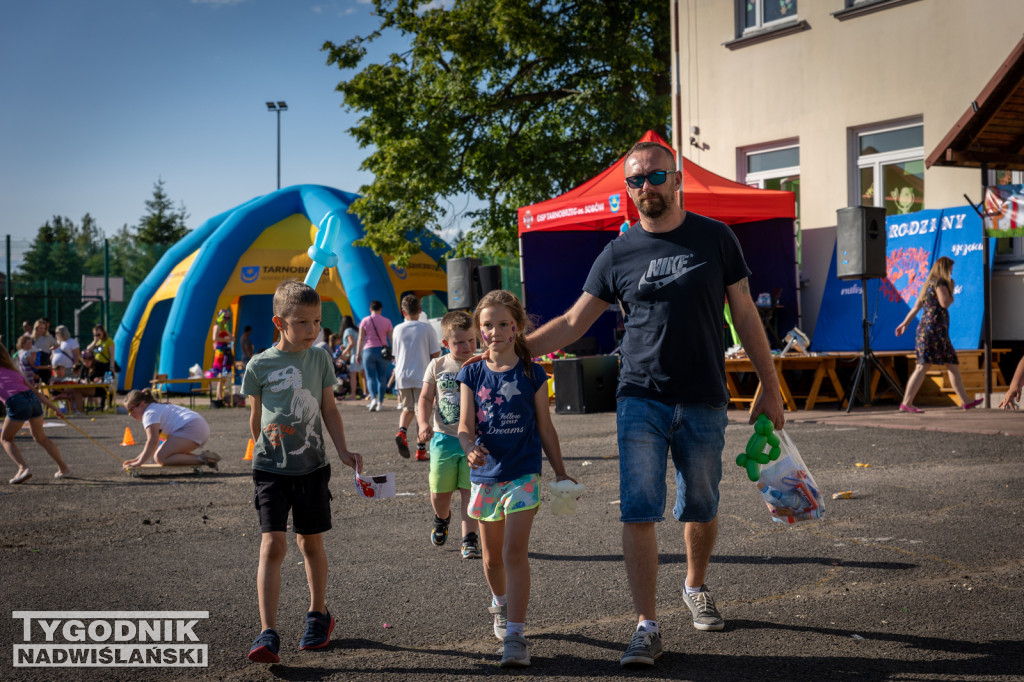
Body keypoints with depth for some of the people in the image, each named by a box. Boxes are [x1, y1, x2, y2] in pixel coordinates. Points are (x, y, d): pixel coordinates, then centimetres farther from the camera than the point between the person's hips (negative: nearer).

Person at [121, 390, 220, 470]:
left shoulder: (149, 413, -5)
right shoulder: (158, 407, 27)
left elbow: (152, 441, -18)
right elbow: (155, 442, 27)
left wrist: (139, 462, -17)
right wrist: (138, 458, 21)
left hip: (191, 428, -11)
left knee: (160, 458, -17)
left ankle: (202, 459, -23)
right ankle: (200, 454, 7)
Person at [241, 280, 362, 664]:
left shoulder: (320, 359, 2)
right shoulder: (259, 366, -5)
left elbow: (329, 409, 7)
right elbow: (256, 419, 7)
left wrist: (343, 450, 0)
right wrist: (268, 439, 6)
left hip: (312, 466, 2)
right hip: (271, 469, -2)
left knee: (311, 543, 13)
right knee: (272, 545, -11)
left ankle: (318, 615, 32)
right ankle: (268, 634, -12)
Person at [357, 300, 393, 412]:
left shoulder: (364, 321, 0)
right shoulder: (387, 321, 3)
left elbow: (360, 339, 0)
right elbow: (391, 339, 3)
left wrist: (358, 353, 4)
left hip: (368, 351, -1)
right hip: (383, 351, 1)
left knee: (370, 377, 1)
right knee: (382, 378, 7)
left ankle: (373, 398, -20)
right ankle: (380, 402, 7)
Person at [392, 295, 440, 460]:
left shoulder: (398, 329, 2)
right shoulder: (426, 328, -5)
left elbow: (395, 355, 10)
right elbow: (436, 353, -1)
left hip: (402, 375, 2)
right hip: (422, 375, -2)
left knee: (408, 408, 18)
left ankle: (401, 431, -10)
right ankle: (421, 450, 0)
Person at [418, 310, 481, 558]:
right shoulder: (437, 367, 3)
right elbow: (426, 398, 3)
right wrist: (423, 423, -12)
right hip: (443, 437, 1)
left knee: (469, 489, -4)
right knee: (440, 492, 6)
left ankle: (469, 538, 6)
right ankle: (441, 518, 39)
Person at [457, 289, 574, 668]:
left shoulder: (532, 374, -1)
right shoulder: (472, 374, 1)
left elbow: (545, 427, 5)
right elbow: (465, 426, -5)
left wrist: (560, 471, 7)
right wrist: (470, 448, -27)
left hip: (524, 473, -2)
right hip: (486, 473, 3)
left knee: (515, 551, -13)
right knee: (492, 556, 16)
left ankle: (514, 636, -12)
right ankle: (501, 604, 44)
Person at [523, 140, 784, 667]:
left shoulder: (714, 238, 3)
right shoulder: (618, 255, 3)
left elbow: (744, 314, 6)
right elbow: (571, 323, 6)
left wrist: (770, 387, 4)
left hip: (703, 403, 1)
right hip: (641, 401, 0)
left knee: (701, 509, 12)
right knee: (639, 513, -8)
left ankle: (696, 586, 39)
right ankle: (646, 625, 0)